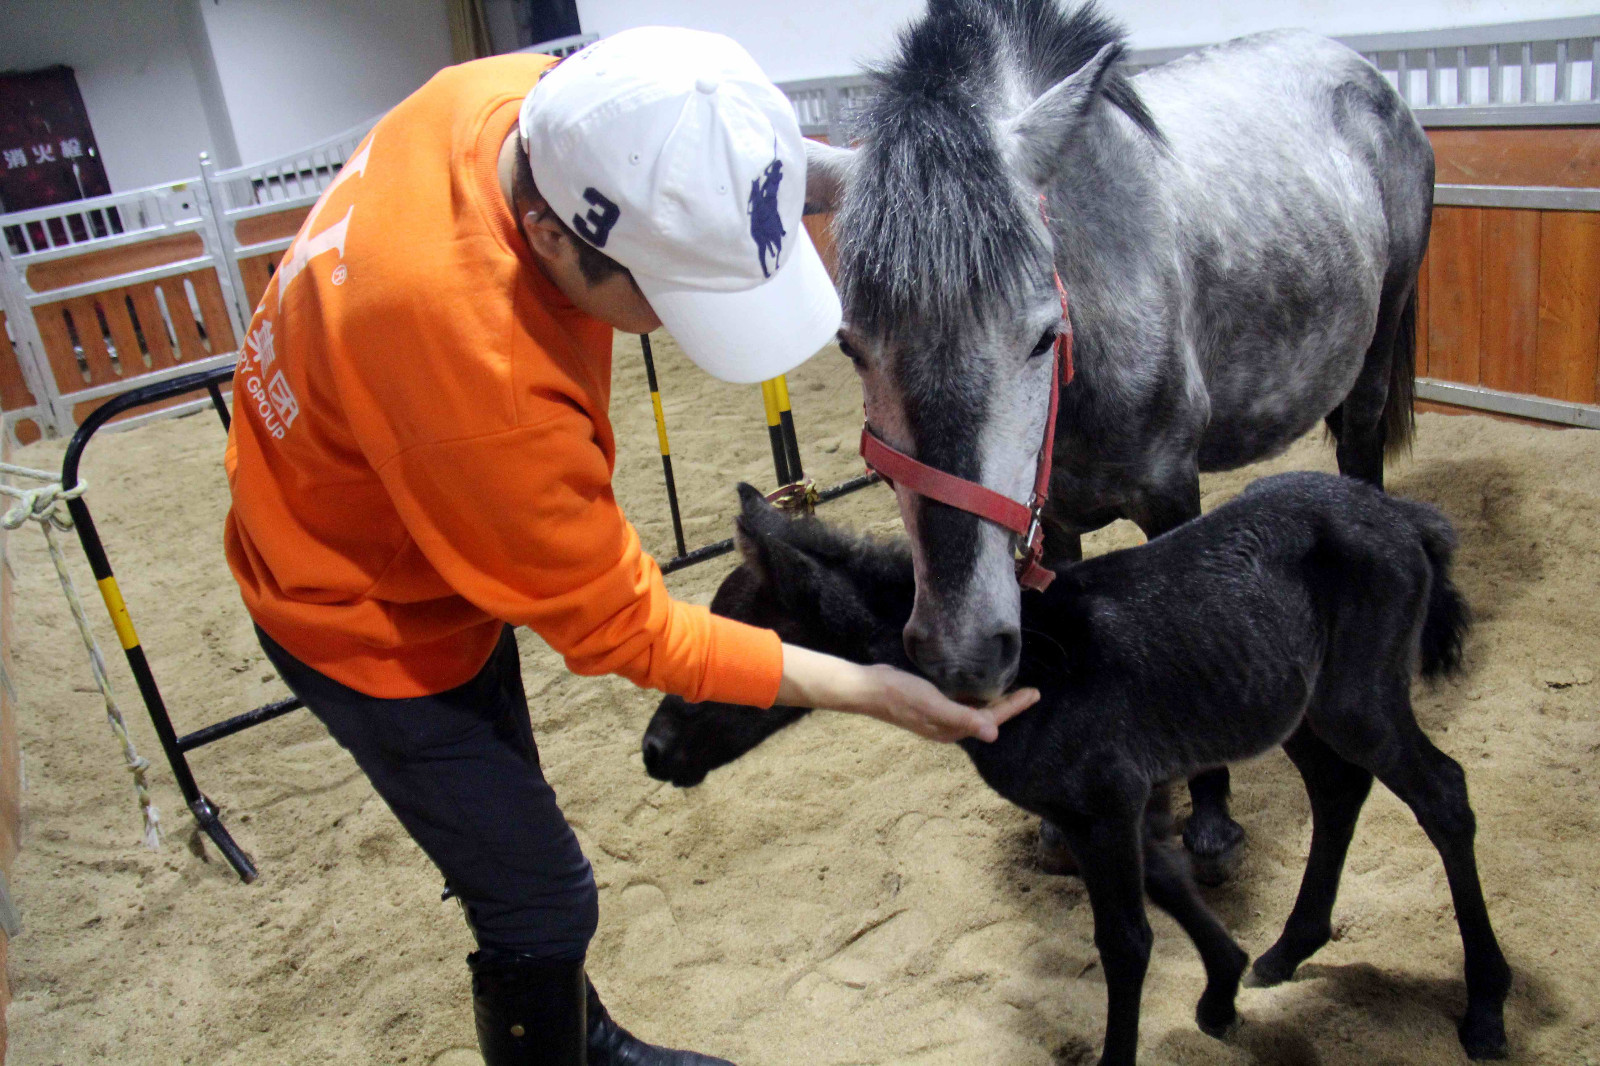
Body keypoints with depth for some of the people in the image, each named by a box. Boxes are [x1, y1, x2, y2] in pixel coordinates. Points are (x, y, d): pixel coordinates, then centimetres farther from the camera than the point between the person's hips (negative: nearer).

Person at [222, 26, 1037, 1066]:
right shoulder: (473, 364, -43)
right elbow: (613, 621, -27)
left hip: (443, 549, 8)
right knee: (539, 901, 3)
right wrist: (863, 688, -25)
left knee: (512, 837, 24)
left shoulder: (531, 97, -21)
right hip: (372, 613, -8)